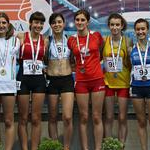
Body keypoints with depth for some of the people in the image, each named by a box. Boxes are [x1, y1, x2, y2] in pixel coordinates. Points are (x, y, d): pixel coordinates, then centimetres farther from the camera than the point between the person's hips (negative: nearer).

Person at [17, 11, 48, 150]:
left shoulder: (45, 41, 6)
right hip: (23, 79, -2)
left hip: (39, 80, 2)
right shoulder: (21, 37, -3)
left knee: (36, 119, 4)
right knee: (23, 118, 4)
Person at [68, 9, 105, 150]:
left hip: (97, 79, -1)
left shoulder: (96, 35, -1)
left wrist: (94, 62, 7)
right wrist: (78, 65, 6)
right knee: (83, 117, 5)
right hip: (81, 81, 1)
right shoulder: (71, 40, 3)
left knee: (97, 117, 3)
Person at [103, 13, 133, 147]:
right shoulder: (104, 41, -2)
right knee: (109, 117, 8)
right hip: (108, 82, 1)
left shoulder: (128, 41, -5)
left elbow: (131, 63, -3)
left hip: (123, 83, -1)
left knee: (122, 118, 5)